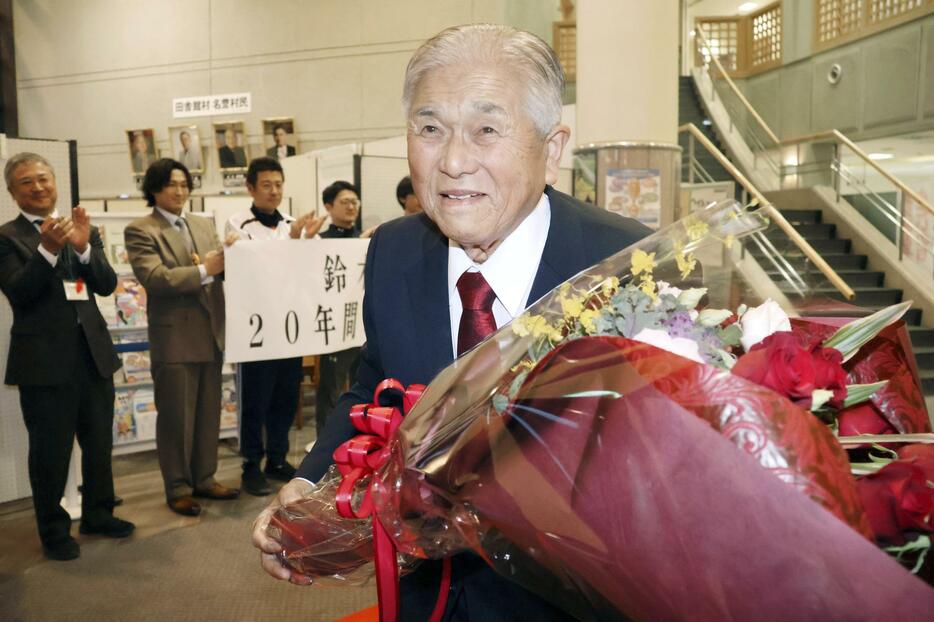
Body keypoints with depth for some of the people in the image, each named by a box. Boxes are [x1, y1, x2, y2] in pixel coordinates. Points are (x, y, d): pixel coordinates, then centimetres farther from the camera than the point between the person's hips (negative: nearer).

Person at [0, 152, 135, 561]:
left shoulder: (84, 230, 9)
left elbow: (107, 285, 0)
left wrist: (82, 247, -17)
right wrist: (48, 249, -27)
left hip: (93, 352, 5)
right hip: (44, 359, -4)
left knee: (100, 443, 15)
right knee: (50, 451, 5)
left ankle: (98, 515, 33)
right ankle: (53, 530, 22)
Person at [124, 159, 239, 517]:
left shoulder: (204, 225, 14)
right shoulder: (140, 231, -5)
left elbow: (220, 267, 9)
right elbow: (155, 278, -18)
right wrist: (203, 271, -23)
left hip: (210, 333, 6)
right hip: (174, 337, -6)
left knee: (209, 413, 13)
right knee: (176, 417, 4)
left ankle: (204, 479, 25)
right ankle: (178, 488, 16)